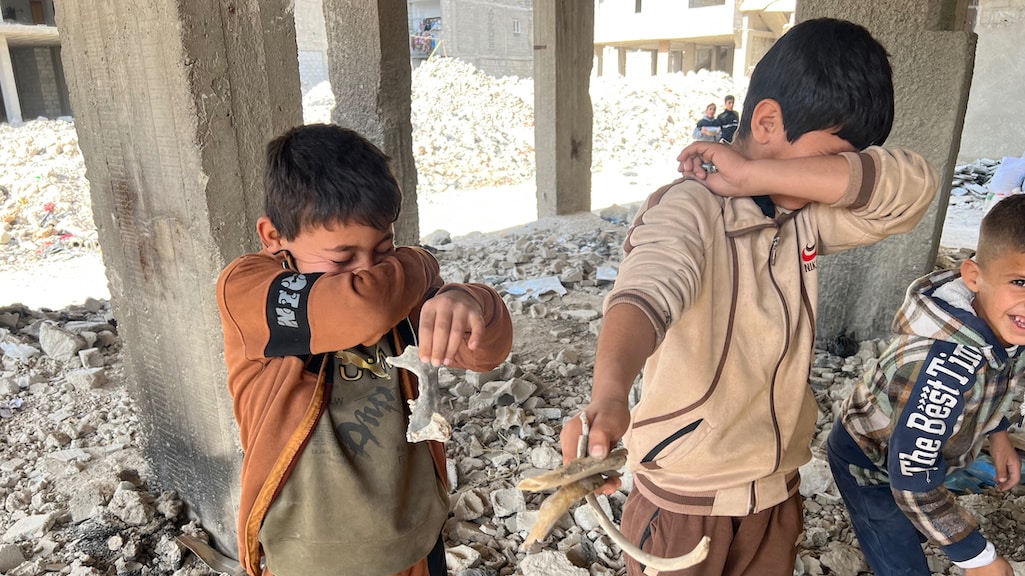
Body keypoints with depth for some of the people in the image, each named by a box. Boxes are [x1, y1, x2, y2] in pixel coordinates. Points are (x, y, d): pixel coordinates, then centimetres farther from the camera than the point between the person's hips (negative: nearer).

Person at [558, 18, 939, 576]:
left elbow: (914, 187, -17)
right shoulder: (686, 209, -22)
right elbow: (645, 290, -42)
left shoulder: (805, 216, -1)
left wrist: (753, 175, -25)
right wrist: (609, 395, -61)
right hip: (686, 499, -6)